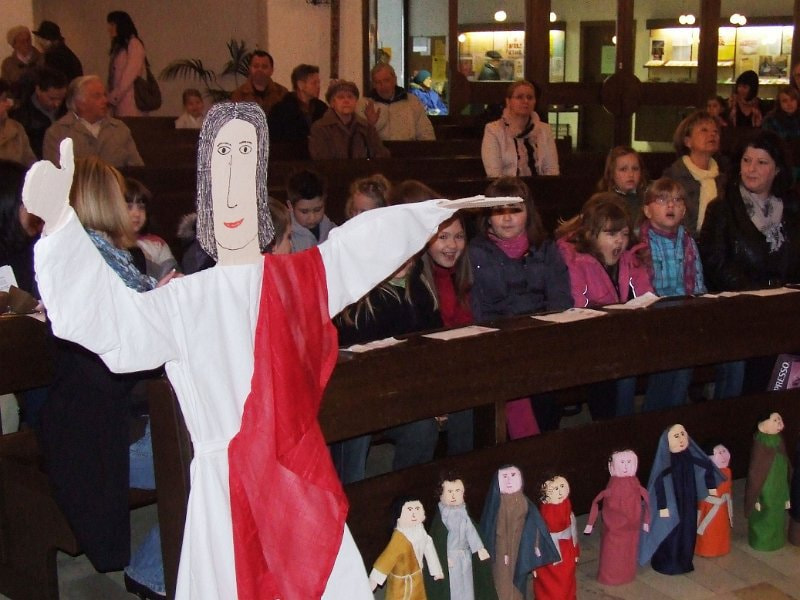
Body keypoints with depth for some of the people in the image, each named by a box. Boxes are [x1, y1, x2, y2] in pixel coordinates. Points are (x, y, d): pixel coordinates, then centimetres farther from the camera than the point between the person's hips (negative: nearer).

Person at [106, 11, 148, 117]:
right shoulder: (119, 46, 21)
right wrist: (110, 97, 4)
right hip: (117, 102, 7)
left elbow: (129, 76, -12)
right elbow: (114, 78, 16)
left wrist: (112, 97, -12)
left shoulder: (134, 44, -3)